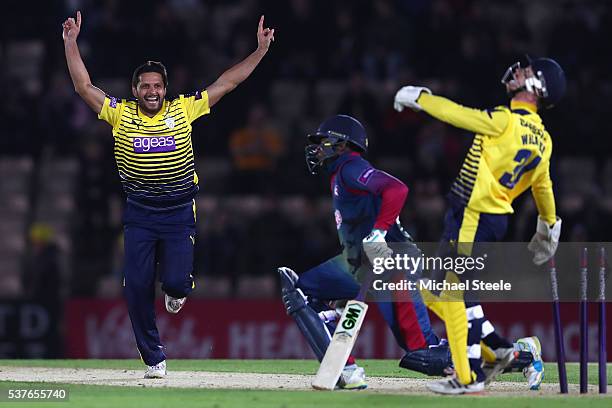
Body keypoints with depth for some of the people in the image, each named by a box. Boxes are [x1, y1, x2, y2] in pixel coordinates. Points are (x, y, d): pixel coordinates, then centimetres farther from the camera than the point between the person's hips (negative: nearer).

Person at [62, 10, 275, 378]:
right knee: (138, 289, -3)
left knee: (175, 282, -11)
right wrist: (71, 44, -11)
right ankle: (154, 359, 10)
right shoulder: (121, 114, 0)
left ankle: (177, 289, 29)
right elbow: (84, 87, -3)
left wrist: (260, 51, -3)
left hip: (180, 213, -1)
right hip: (139, 214, 1)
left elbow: (227, 84, 1)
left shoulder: (184, 110, -1)